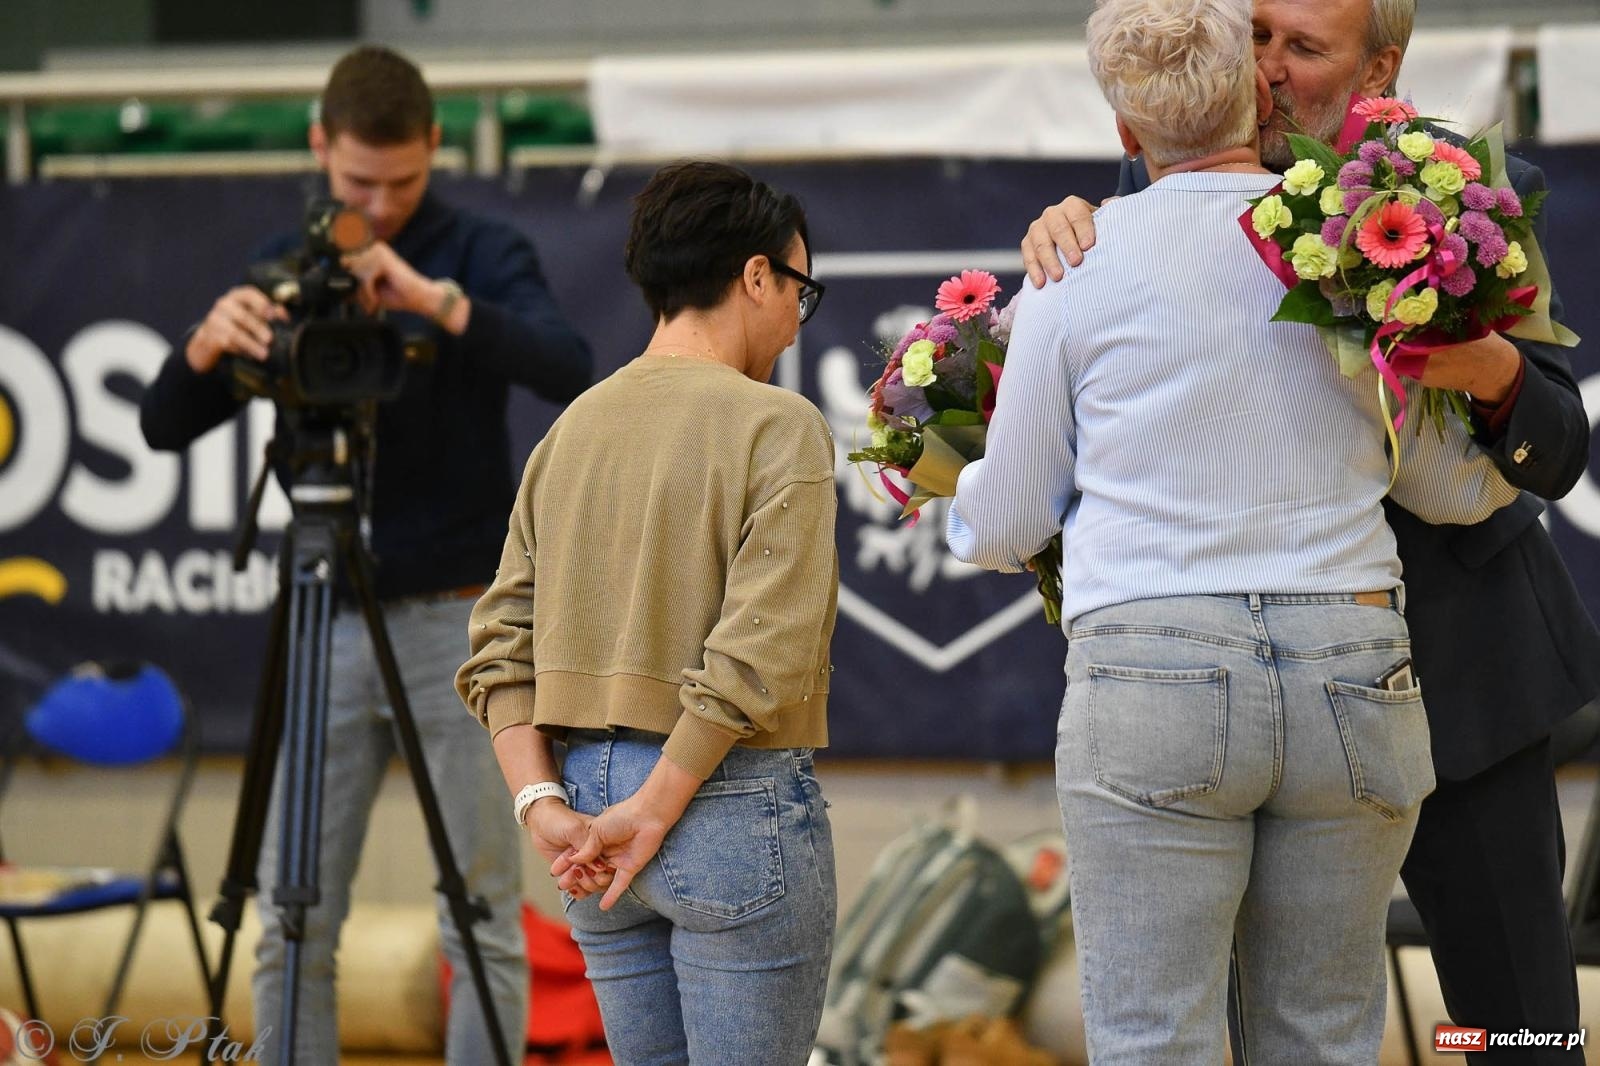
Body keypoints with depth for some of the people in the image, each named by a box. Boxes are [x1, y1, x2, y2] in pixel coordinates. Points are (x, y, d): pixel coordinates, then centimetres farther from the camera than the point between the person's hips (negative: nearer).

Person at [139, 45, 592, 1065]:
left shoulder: (486, 254, -4)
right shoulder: (284, 269, 6)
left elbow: (571, 371, -22)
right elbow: (165, 425, 0)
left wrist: (438, 302, -35)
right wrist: (209, 342, -22)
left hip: (459, 623, -3)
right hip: (328, 626, 3)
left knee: (484, 922, 0)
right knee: (293, 926, 2)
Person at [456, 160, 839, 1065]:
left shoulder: (573, 430, 11)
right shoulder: (778, 425, -9)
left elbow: (499, 646, 5)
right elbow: (762, 657, -18)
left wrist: (544, 806, -2)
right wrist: (655, 811, -14)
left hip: (588, 788, 7)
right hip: (735, 804, -7)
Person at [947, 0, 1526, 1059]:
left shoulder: (1078, 267, 2)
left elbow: (1003, 529, 10)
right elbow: (1451, 487, 14)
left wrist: (961, 503, 33)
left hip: (1151, 678, -2)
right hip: (1351, 673, 2)